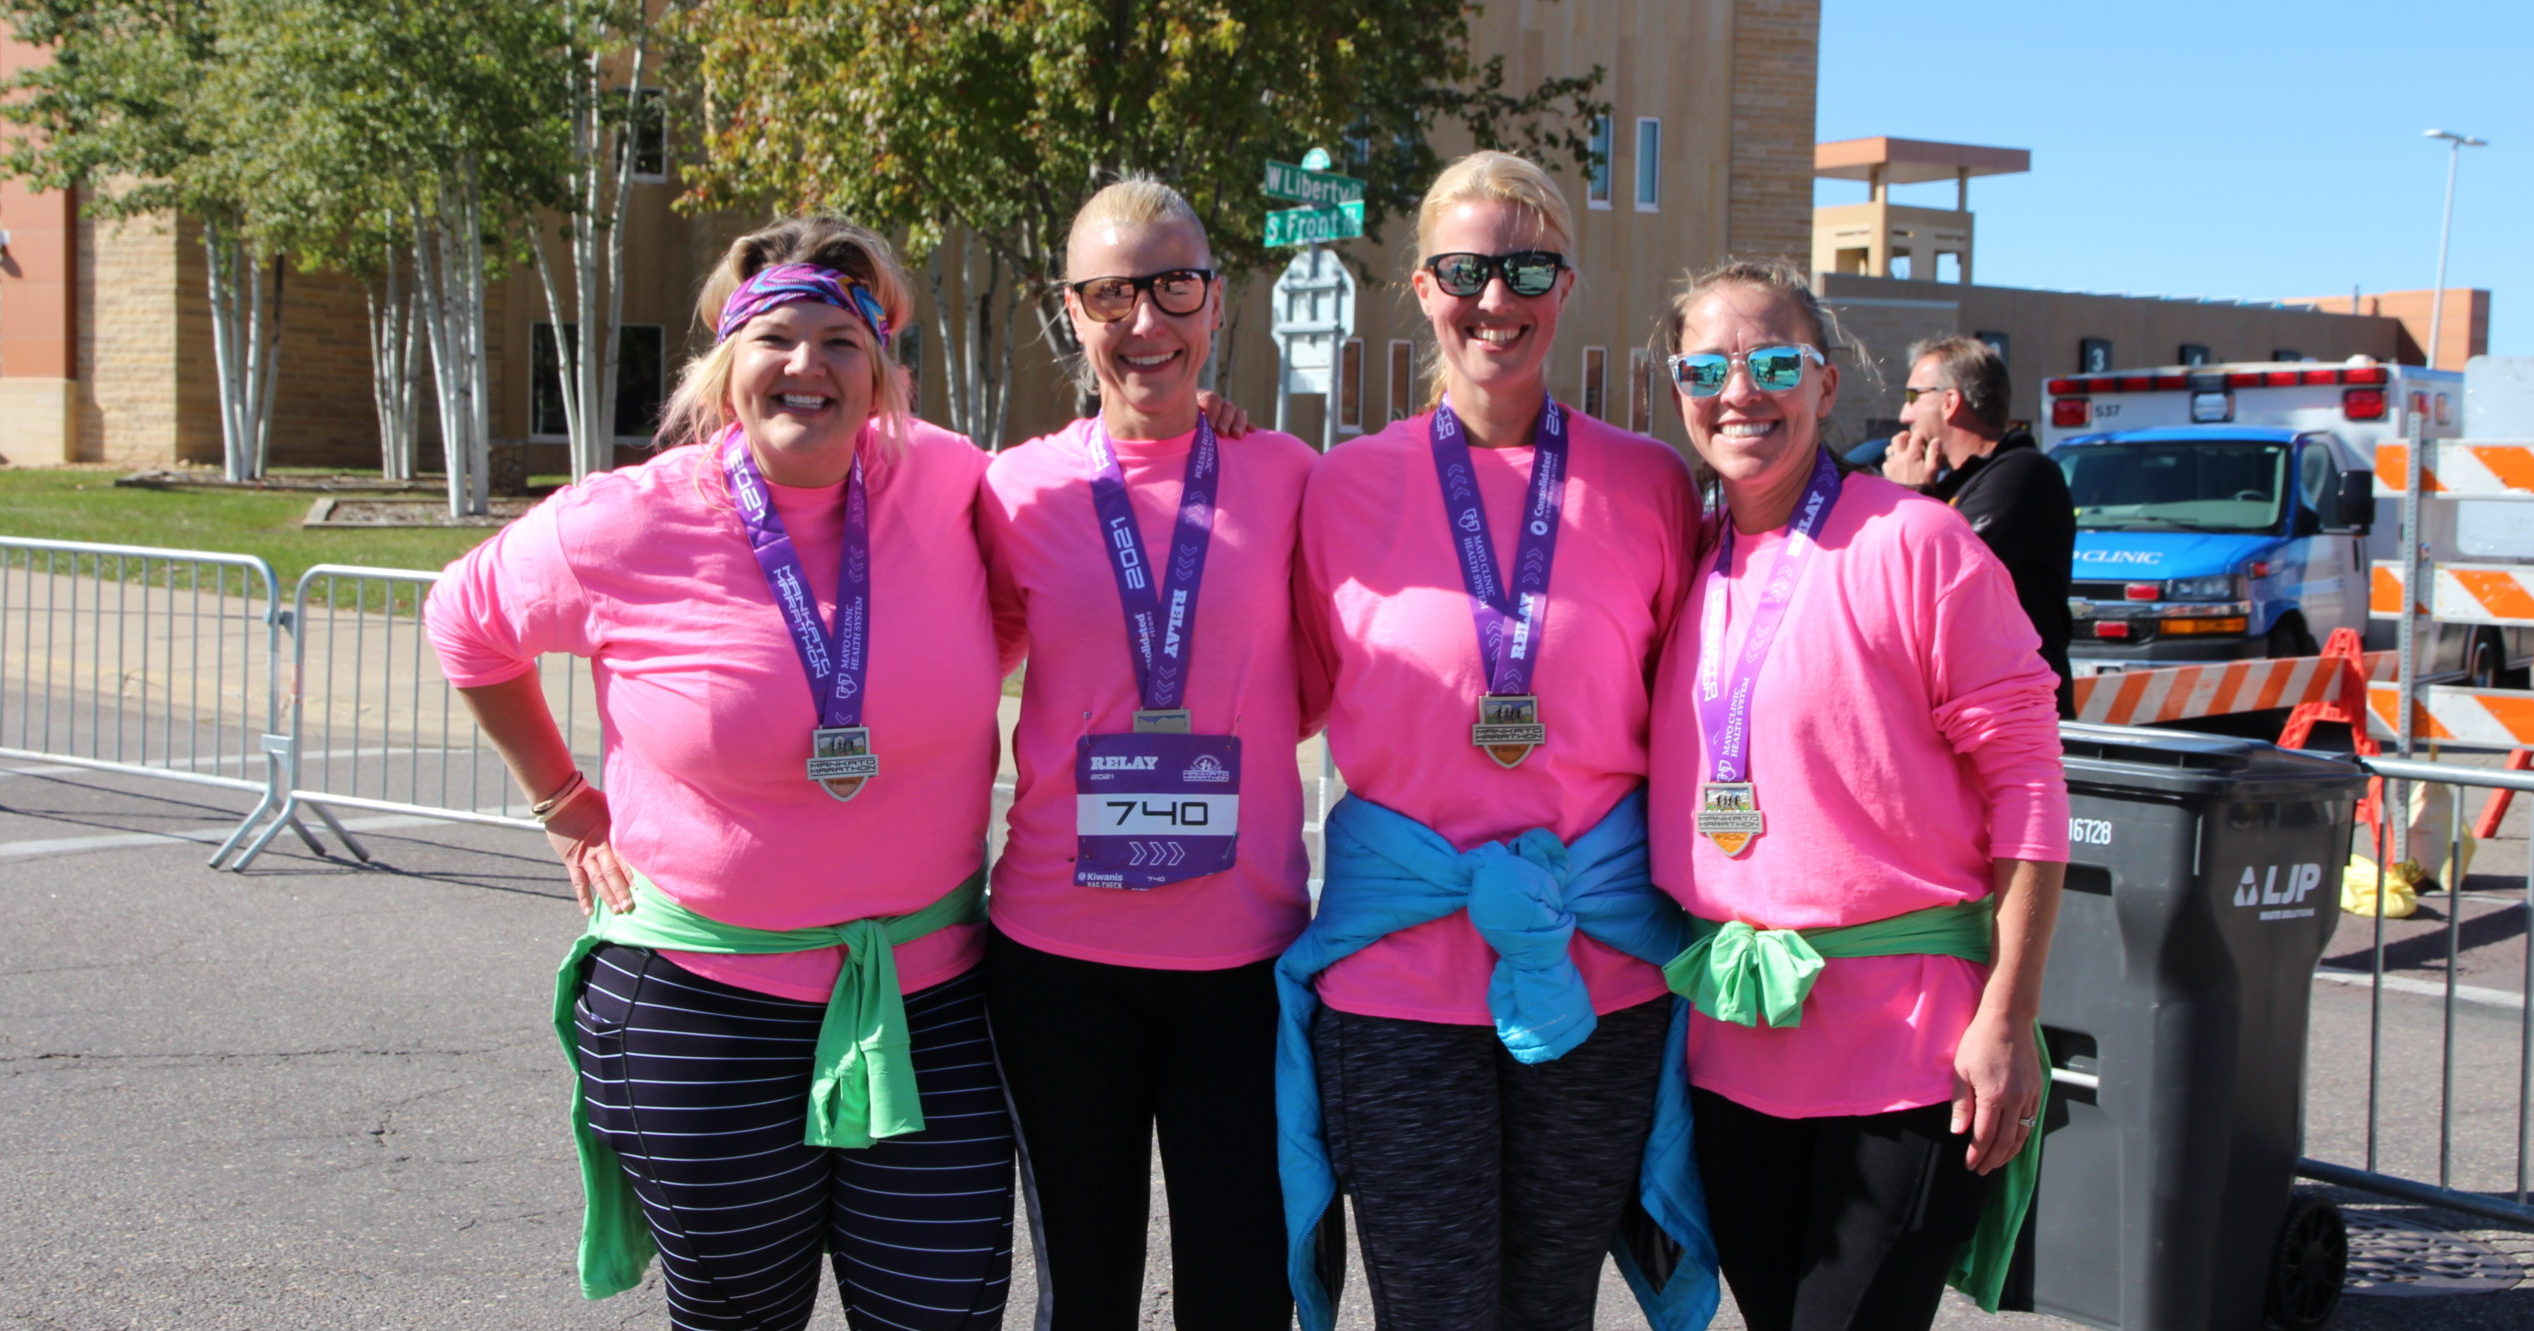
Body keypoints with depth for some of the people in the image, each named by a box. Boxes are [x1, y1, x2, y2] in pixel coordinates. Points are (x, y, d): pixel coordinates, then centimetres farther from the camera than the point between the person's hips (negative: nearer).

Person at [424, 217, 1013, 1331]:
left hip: (928, 987, 2)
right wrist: (566, 803, 10)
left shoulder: (942, 482, -5)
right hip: (702, 994, -1)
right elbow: (467, 624, 10)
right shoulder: (626, 529, -9)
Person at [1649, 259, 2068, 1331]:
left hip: (1905, 1043, -5)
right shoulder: (1685, 567, 8)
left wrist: (2007, 1021, -14)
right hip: (1733, 1041, 6)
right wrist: (1681, 984, 9)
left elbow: (2024, 779, -9)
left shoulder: (1913, 541, -8)